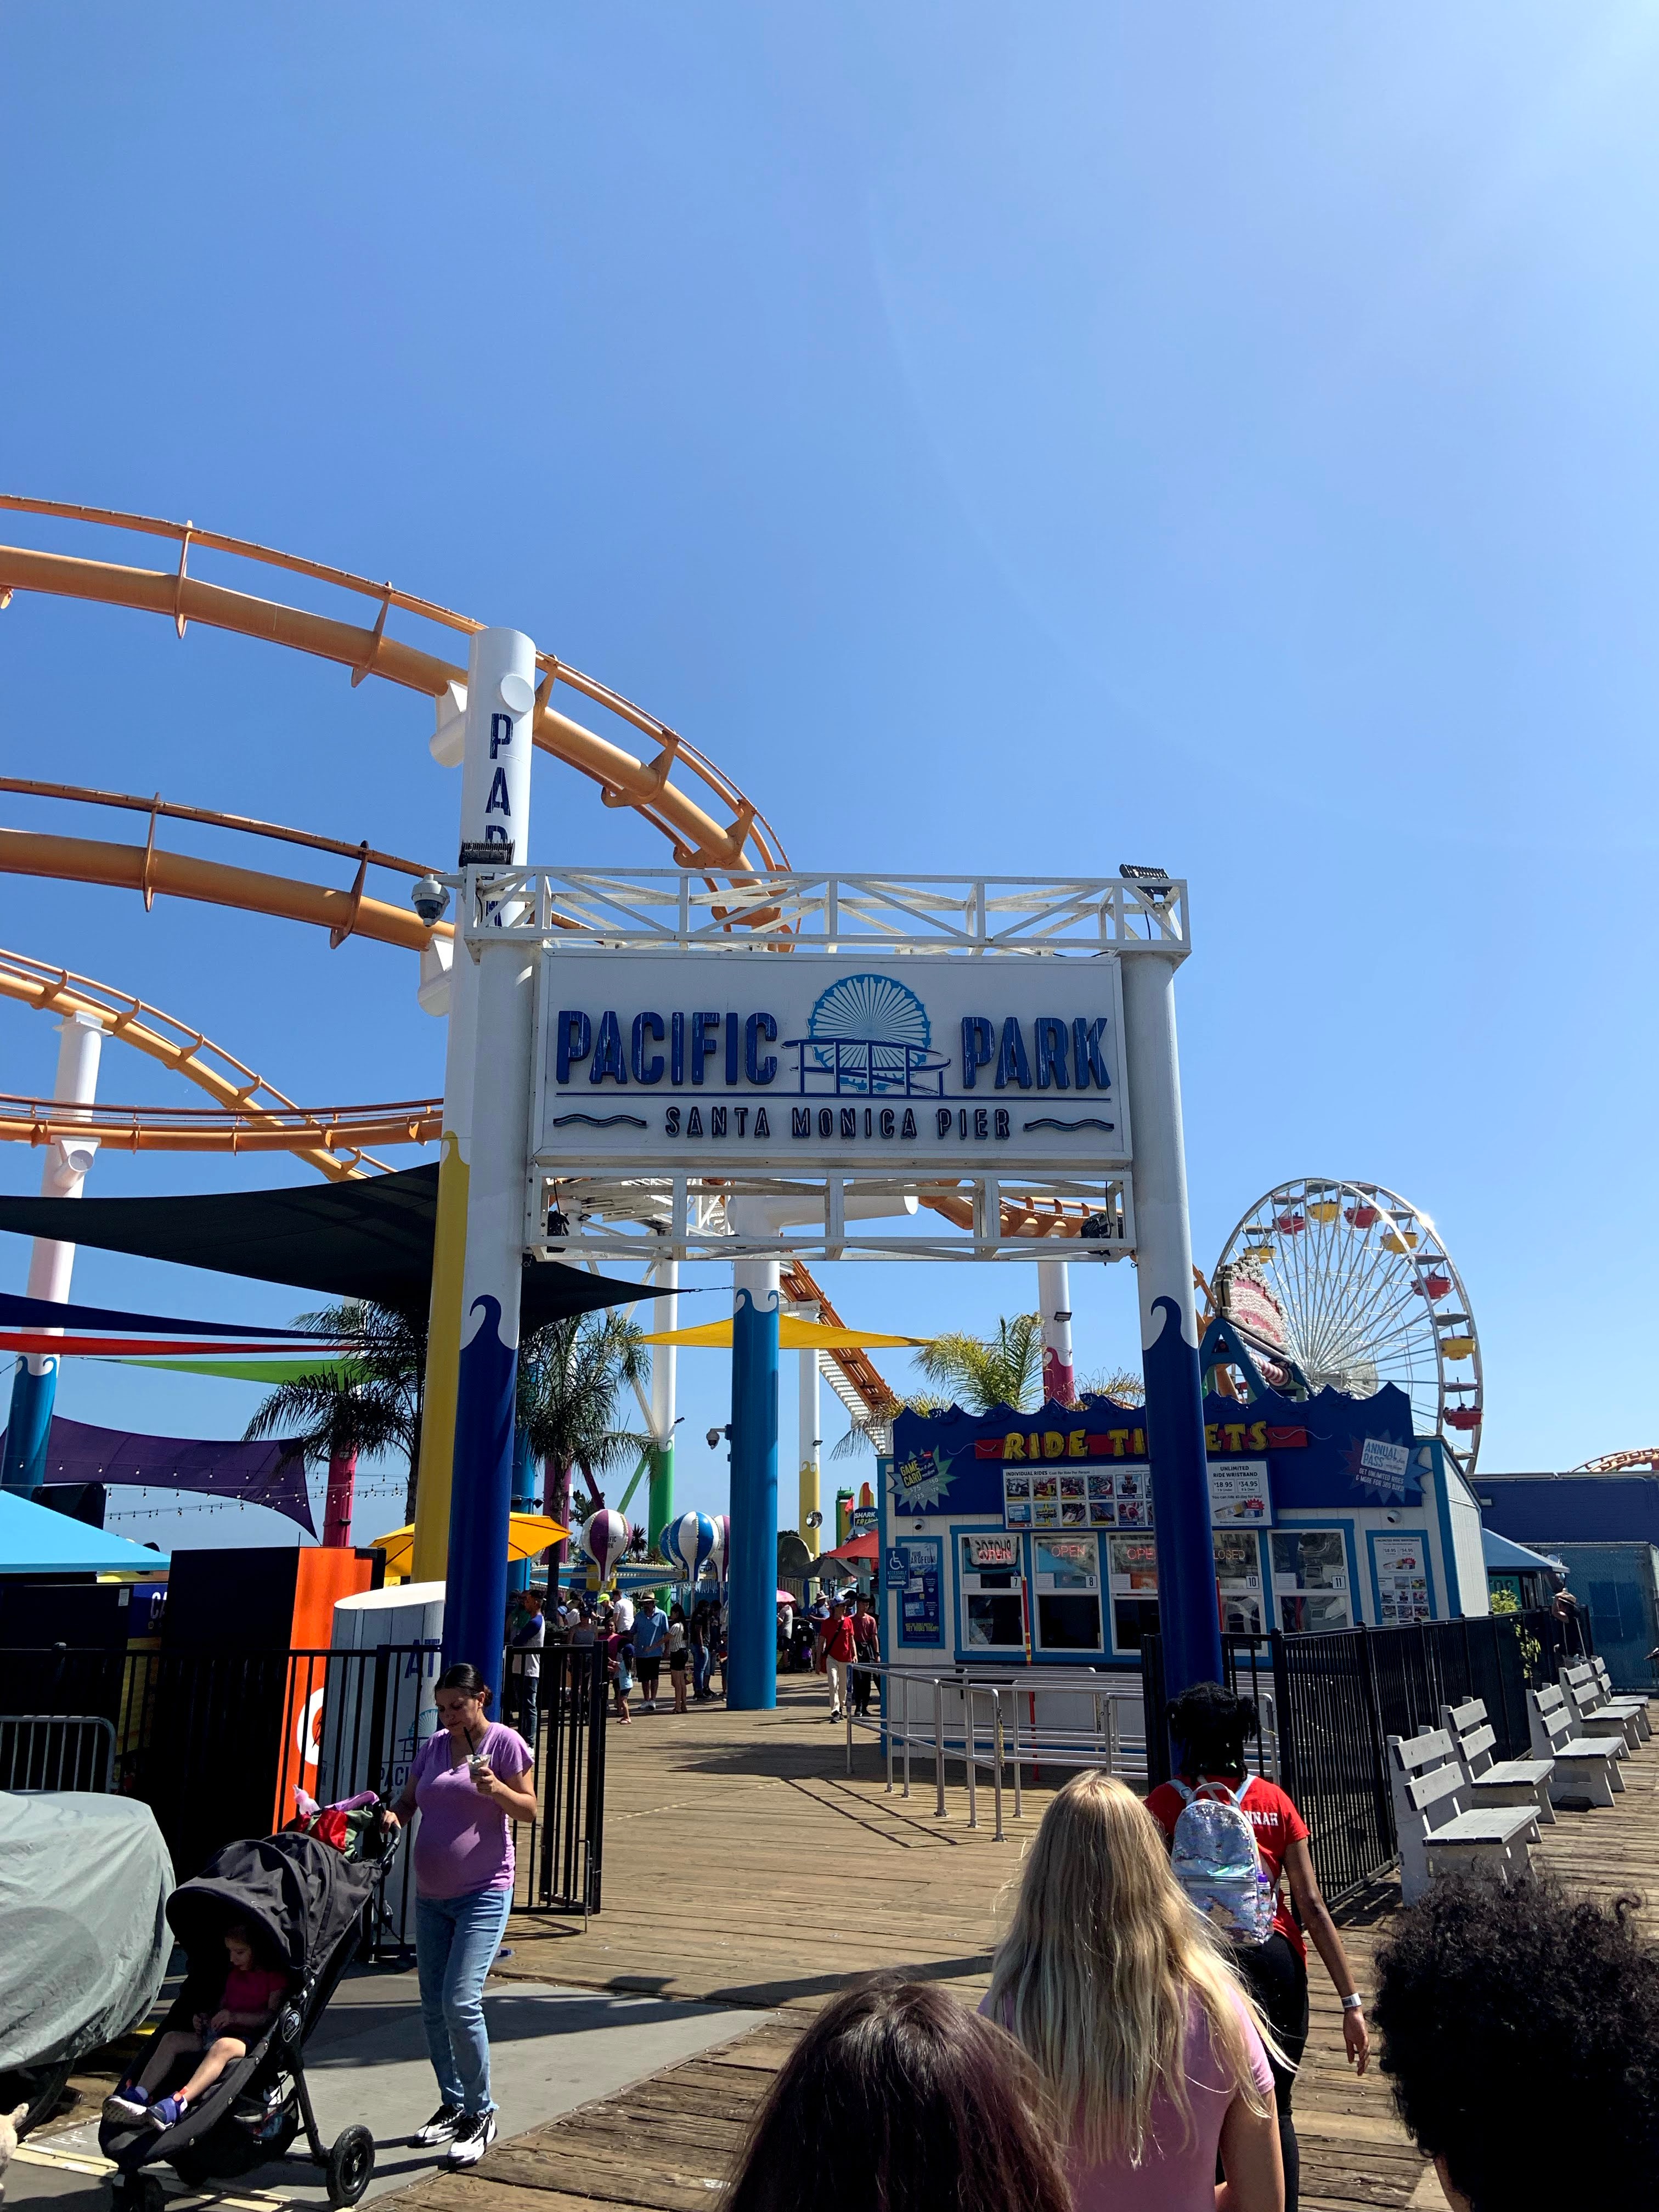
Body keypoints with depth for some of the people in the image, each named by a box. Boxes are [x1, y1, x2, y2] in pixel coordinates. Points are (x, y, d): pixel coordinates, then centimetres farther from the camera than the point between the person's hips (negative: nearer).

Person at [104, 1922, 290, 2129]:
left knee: (223, 2046, -40)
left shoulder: (275, 1976, -3)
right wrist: (205, 2017, 6)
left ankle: (178, 2103, -57)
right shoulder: (234, 1973, 25)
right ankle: (139, 2096, -28)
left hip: (251, 2040, -9)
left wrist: (234, 2017, -21)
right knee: (172, 2038, -11)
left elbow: (273, 2015, -13)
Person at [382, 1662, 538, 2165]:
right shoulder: (433, 1746, 8)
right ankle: (452, 2105, 29)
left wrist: (496, 1789, -28)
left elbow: (529, 1810, -10)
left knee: (461, 2002, -14)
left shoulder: (504, 1742, -9)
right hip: (430, 1896, 7)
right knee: (433, 2007, 12)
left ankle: (481, 2114, 3)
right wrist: (392, 1815, -8)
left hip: (484, 1893, -7)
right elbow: (408, 1799, 15)